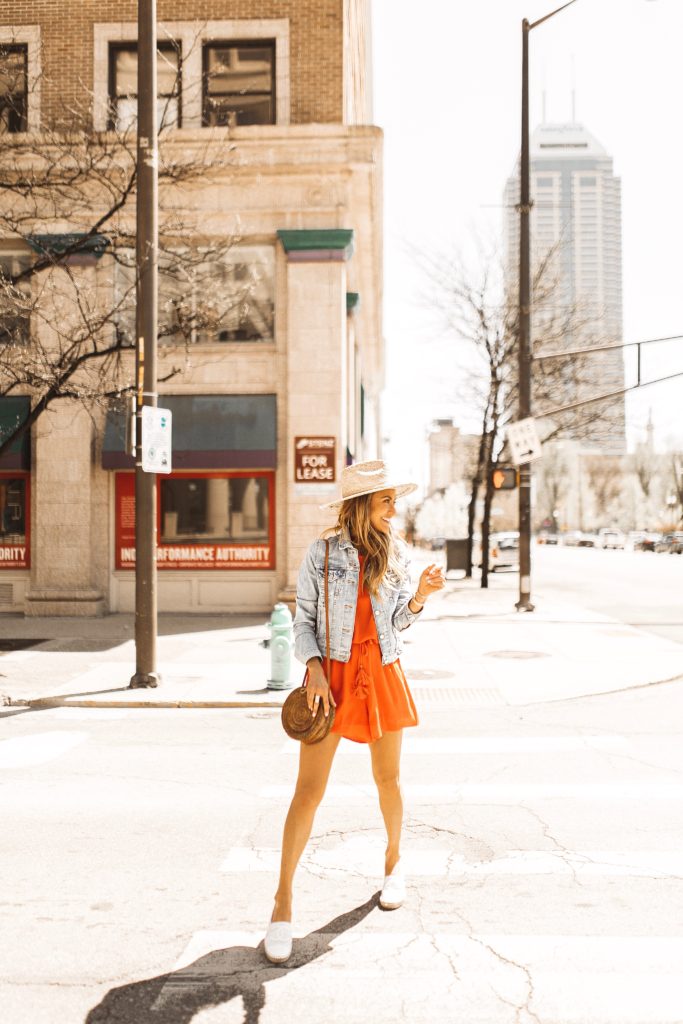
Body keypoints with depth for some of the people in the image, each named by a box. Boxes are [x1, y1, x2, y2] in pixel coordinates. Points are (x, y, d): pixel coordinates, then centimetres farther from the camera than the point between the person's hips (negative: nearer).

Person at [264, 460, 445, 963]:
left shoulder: (396, 553, 3)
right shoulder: (323, 553, -5)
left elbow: (399, 622, 5)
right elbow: (304, 618, -2)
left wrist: (420, 595, -13)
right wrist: (313, 668, -14)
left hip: (383, 674, 3)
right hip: (332, 676, -3)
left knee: (388, 777, 15)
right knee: (309, 788, -5)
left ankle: (394, 859, 42)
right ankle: (283, 901, 6)